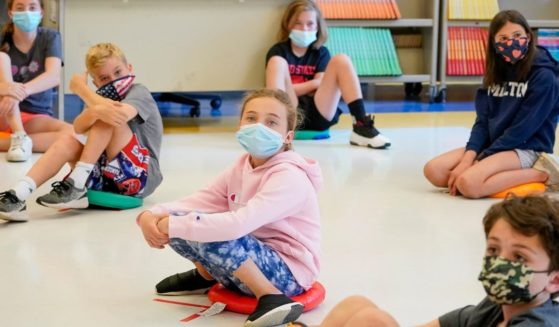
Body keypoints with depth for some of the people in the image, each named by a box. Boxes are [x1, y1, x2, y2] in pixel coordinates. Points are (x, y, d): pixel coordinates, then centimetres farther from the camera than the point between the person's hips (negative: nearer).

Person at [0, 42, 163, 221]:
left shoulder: (139, 92, -1)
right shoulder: (101, 99, 17)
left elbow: (122, 114, -27)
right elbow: (79, 127, -7)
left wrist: (81, 88, -9)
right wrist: (95, 111, -33)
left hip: (142, 175, -6)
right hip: (108, 176, 6)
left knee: (108, 117, -21)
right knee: (67, 142, -17)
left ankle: (76, 185, -25)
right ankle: (17, 195, -35)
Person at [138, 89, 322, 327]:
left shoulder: (289, 177, -23)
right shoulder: (242, 166, 3)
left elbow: (238, 224, -34)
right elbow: (200, 202, -1)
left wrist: (172, 226, -29)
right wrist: (152, 216, -21)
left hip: (288, 273, -8)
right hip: (252, 259, 8)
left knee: (212, 235, -31)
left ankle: (271, 297, -20)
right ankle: (206, 275, 23)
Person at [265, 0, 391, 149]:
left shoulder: (321, 53, 16)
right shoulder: (278, 51, 7)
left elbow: (319, 88, 5)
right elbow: (280, 91, -5)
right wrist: (313, 83, -6)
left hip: (318, 116, 2)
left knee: (341, 61, -11)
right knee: (277, 62, -20)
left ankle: (361, 127, -29)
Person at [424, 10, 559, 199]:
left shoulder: (544, 77, -12)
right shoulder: (496, 72, 10)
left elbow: (522, 129, -16)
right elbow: (482, 121, 5)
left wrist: (479, 160, -16)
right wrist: (468, 158, -13)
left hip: (527, 149, -7)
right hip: (493, 146, 7)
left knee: (468, 184, -31)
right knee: (433, 171, -12)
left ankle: (540, 173, -14)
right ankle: (503, 177, -4)